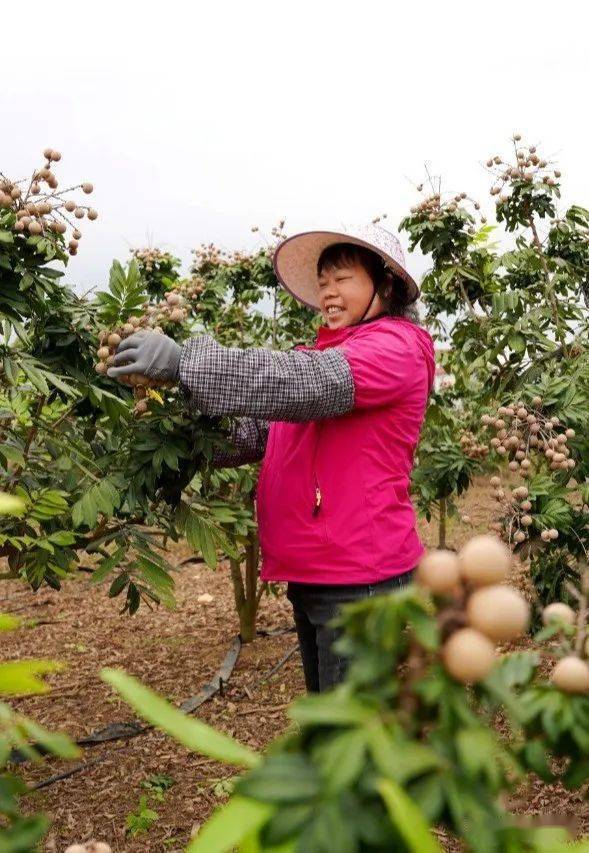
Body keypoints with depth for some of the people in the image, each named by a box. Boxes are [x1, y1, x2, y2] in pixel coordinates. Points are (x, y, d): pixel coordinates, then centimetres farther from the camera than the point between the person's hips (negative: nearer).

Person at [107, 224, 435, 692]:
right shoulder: (326, 353, 17)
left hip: (359, 576, -8)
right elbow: (261, 432, 11)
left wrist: (184, 360, -28)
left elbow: (302, 384, -26)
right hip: (311, 571, 9)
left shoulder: (395, 347, -9)